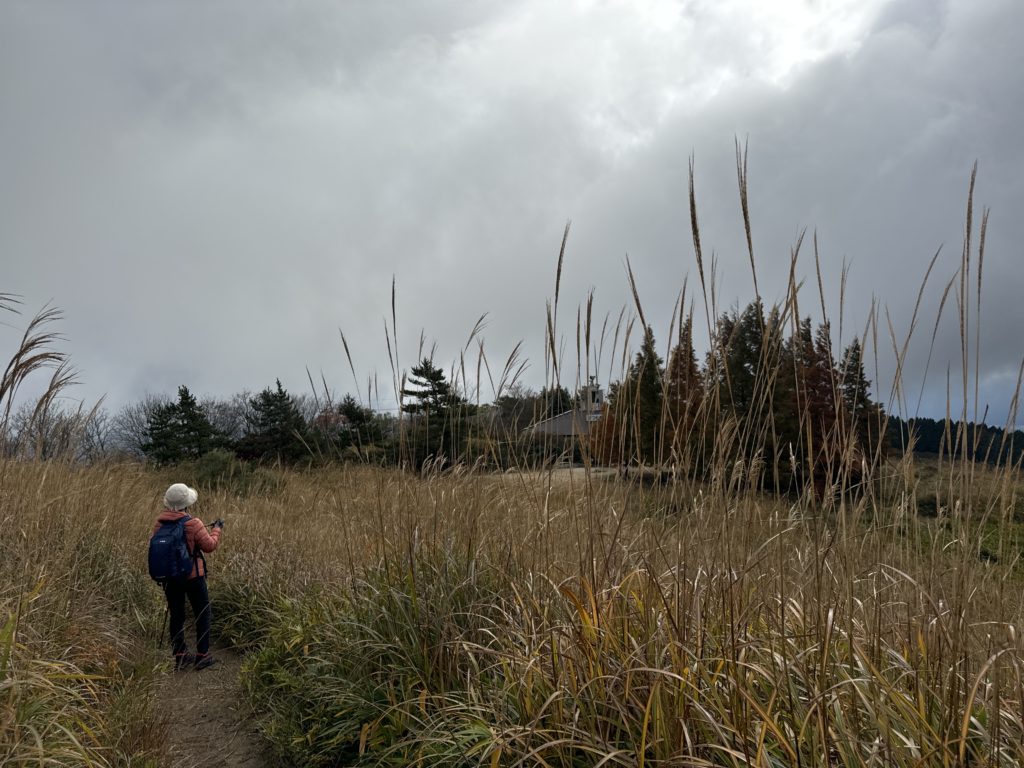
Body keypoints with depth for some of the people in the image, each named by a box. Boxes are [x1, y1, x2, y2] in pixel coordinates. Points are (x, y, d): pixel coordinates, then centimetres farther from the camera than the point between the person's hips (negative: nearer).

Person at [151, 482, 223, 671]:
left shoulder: (159, 523, -7)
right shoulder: (193, 524, -20)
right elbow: (209, 545, -12)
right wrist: (217, 529, 4)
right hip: (193, 576, -4)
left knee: (176, 616, 14)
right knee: (202, 615, 10)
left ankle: (180, 656, 19)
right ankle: (202, 656, 11)